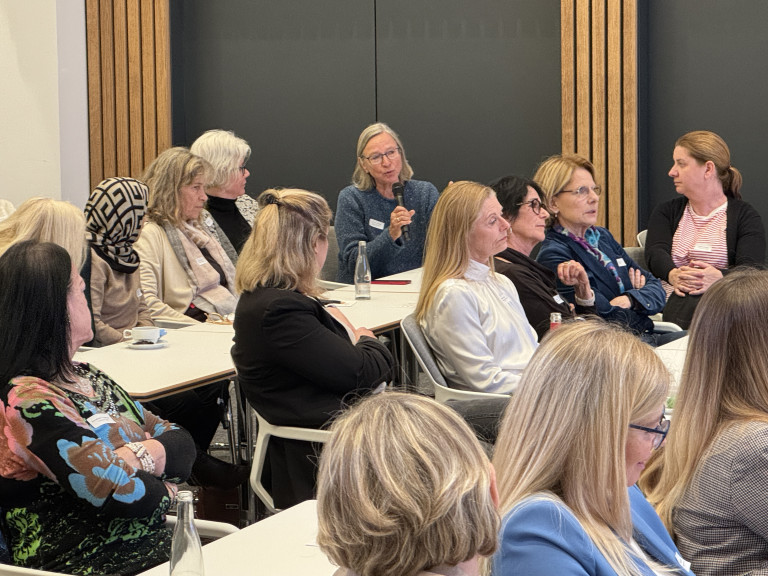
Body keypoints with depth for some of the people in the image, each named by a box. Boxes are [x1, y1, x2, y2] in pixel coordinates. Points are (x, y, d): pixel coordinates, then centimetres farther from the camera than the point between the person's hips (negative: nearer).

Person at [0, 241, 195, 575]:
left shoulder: (85, 377, 14)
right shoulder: (28, 400, -14)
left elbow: (181, 444, 11)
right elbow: (124, 495, -19)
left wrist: (137, 456, -9)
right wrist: (161, 489, 2)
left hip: (156, 546, 9)